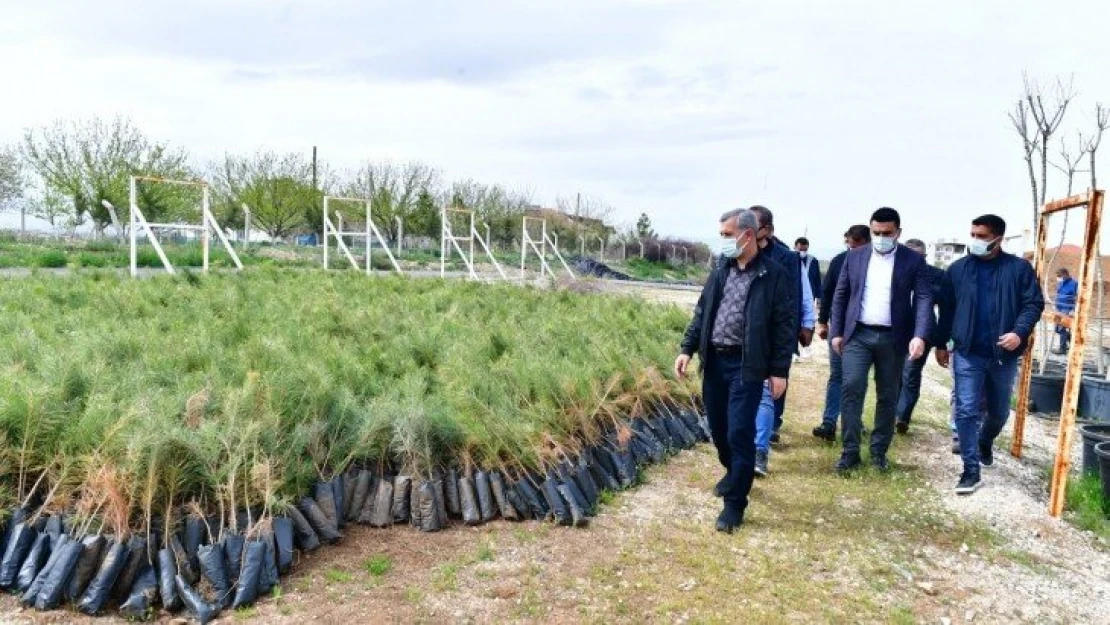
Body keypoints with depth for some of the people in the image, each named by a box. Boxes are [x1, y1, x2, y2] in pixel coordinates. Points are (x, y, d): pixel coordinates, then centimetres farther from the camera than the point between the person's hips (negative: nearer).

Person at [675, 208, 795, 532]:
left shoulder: (774, 275, -7)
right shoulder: (720, 271, 9)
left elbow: (785, 326, -7)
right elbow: (702, 313, 14)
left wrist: (779, 371, -9)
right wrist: (687, 349, 5)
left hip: (747, 365, -6)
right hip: (714, 361, 6)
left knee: (740, 433, -5)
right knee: (718, 429, 15)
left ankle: (735, 503, 6)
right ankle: (734, 473, 41)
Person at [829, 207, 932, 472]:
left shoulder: (913, 260, 0)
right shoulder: (855, 256, 6)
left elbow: (924, 299, -7)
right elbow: (840, 296, 9)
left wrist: (920, 335, -21)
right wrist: (837, 332, 4)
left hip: (893, 338, 0)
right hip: (858, 334, 1)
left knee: (887, 397, 7)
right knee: (851, 389, -10)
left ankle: (879, 451, 20)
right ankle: (850, 451, -2)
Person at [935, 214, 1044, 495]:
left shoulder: (1019, 268, -2)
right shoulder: (957, 269, 2)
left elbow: (1034, 303, -4)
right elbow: (946, 309, 8)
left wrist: (1019, 332, -20)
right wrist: (941, 344, 10)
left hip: (1004, 354, 0)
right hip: (967, 353, 0)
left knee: (999, 411, 17)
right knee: (966, 411, -6)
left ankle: (985, 442, 47)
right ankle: (971, 470, 2)